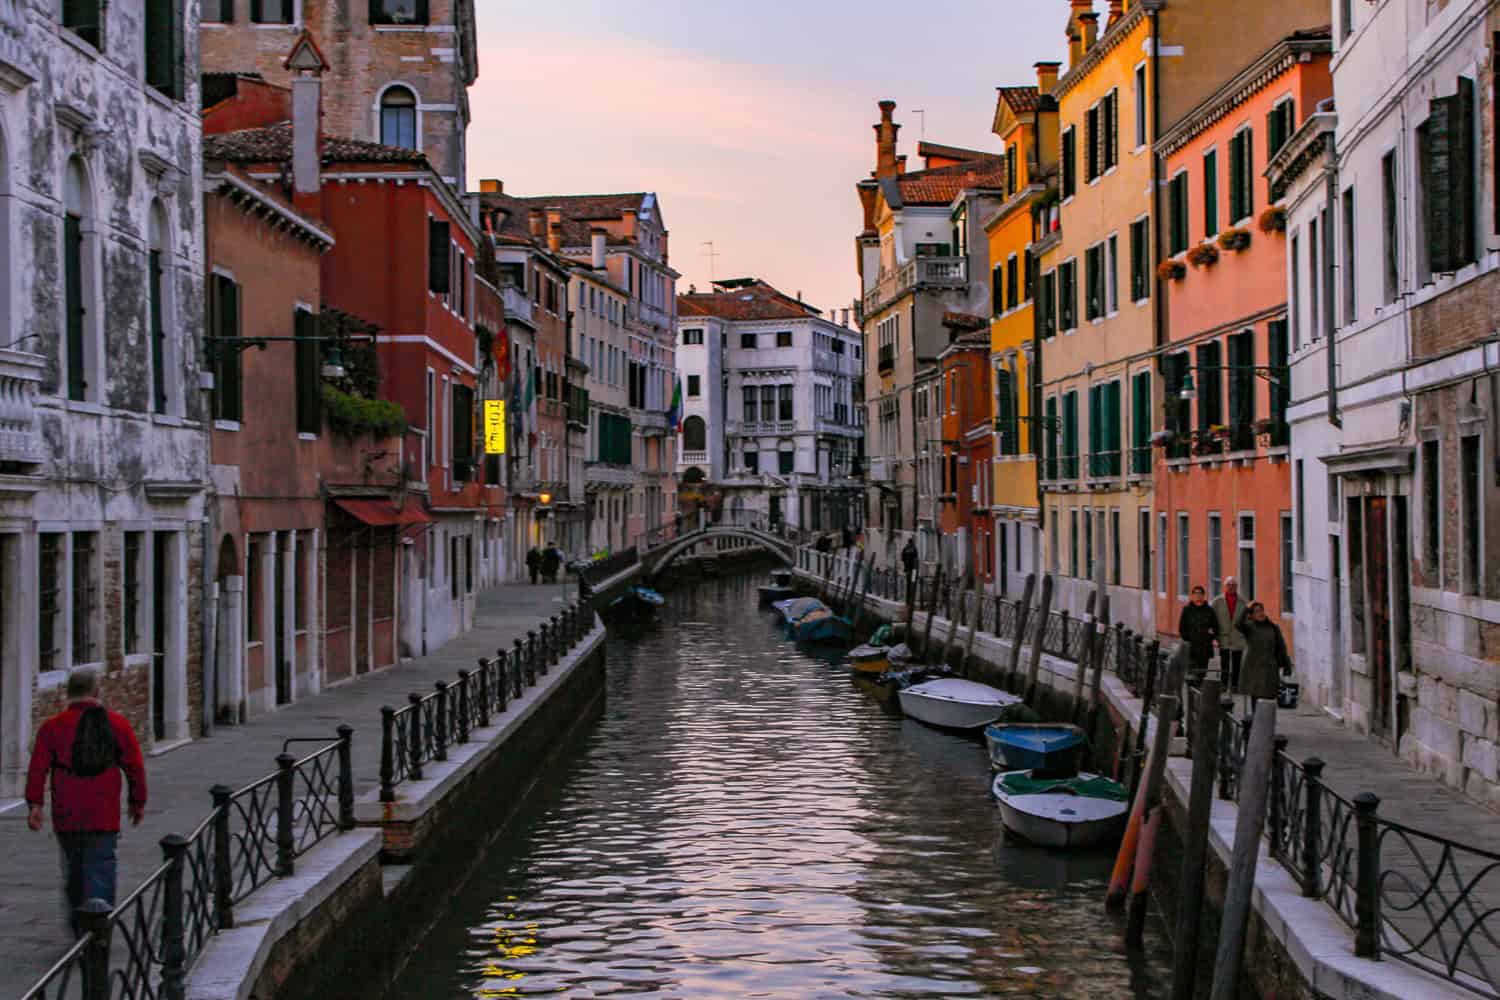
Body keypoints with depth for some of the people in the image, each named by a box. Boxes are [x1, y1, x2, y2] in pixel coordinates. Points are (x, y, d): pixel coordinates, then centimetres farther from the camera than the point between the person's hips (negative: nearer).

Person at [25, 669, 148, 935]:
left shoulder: (52, 727, 2)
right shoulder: (117, 724, 3)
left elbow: (38, 768, -7)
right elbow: (135, 767, 4)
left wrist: (35, 804, -7)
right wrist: (138, 802, 12)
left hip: (66, 817, 2)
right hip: (104, 817, -1)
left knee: (74, 870, 17)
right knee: (100, 870, 0)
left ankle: (78, 928, 29)